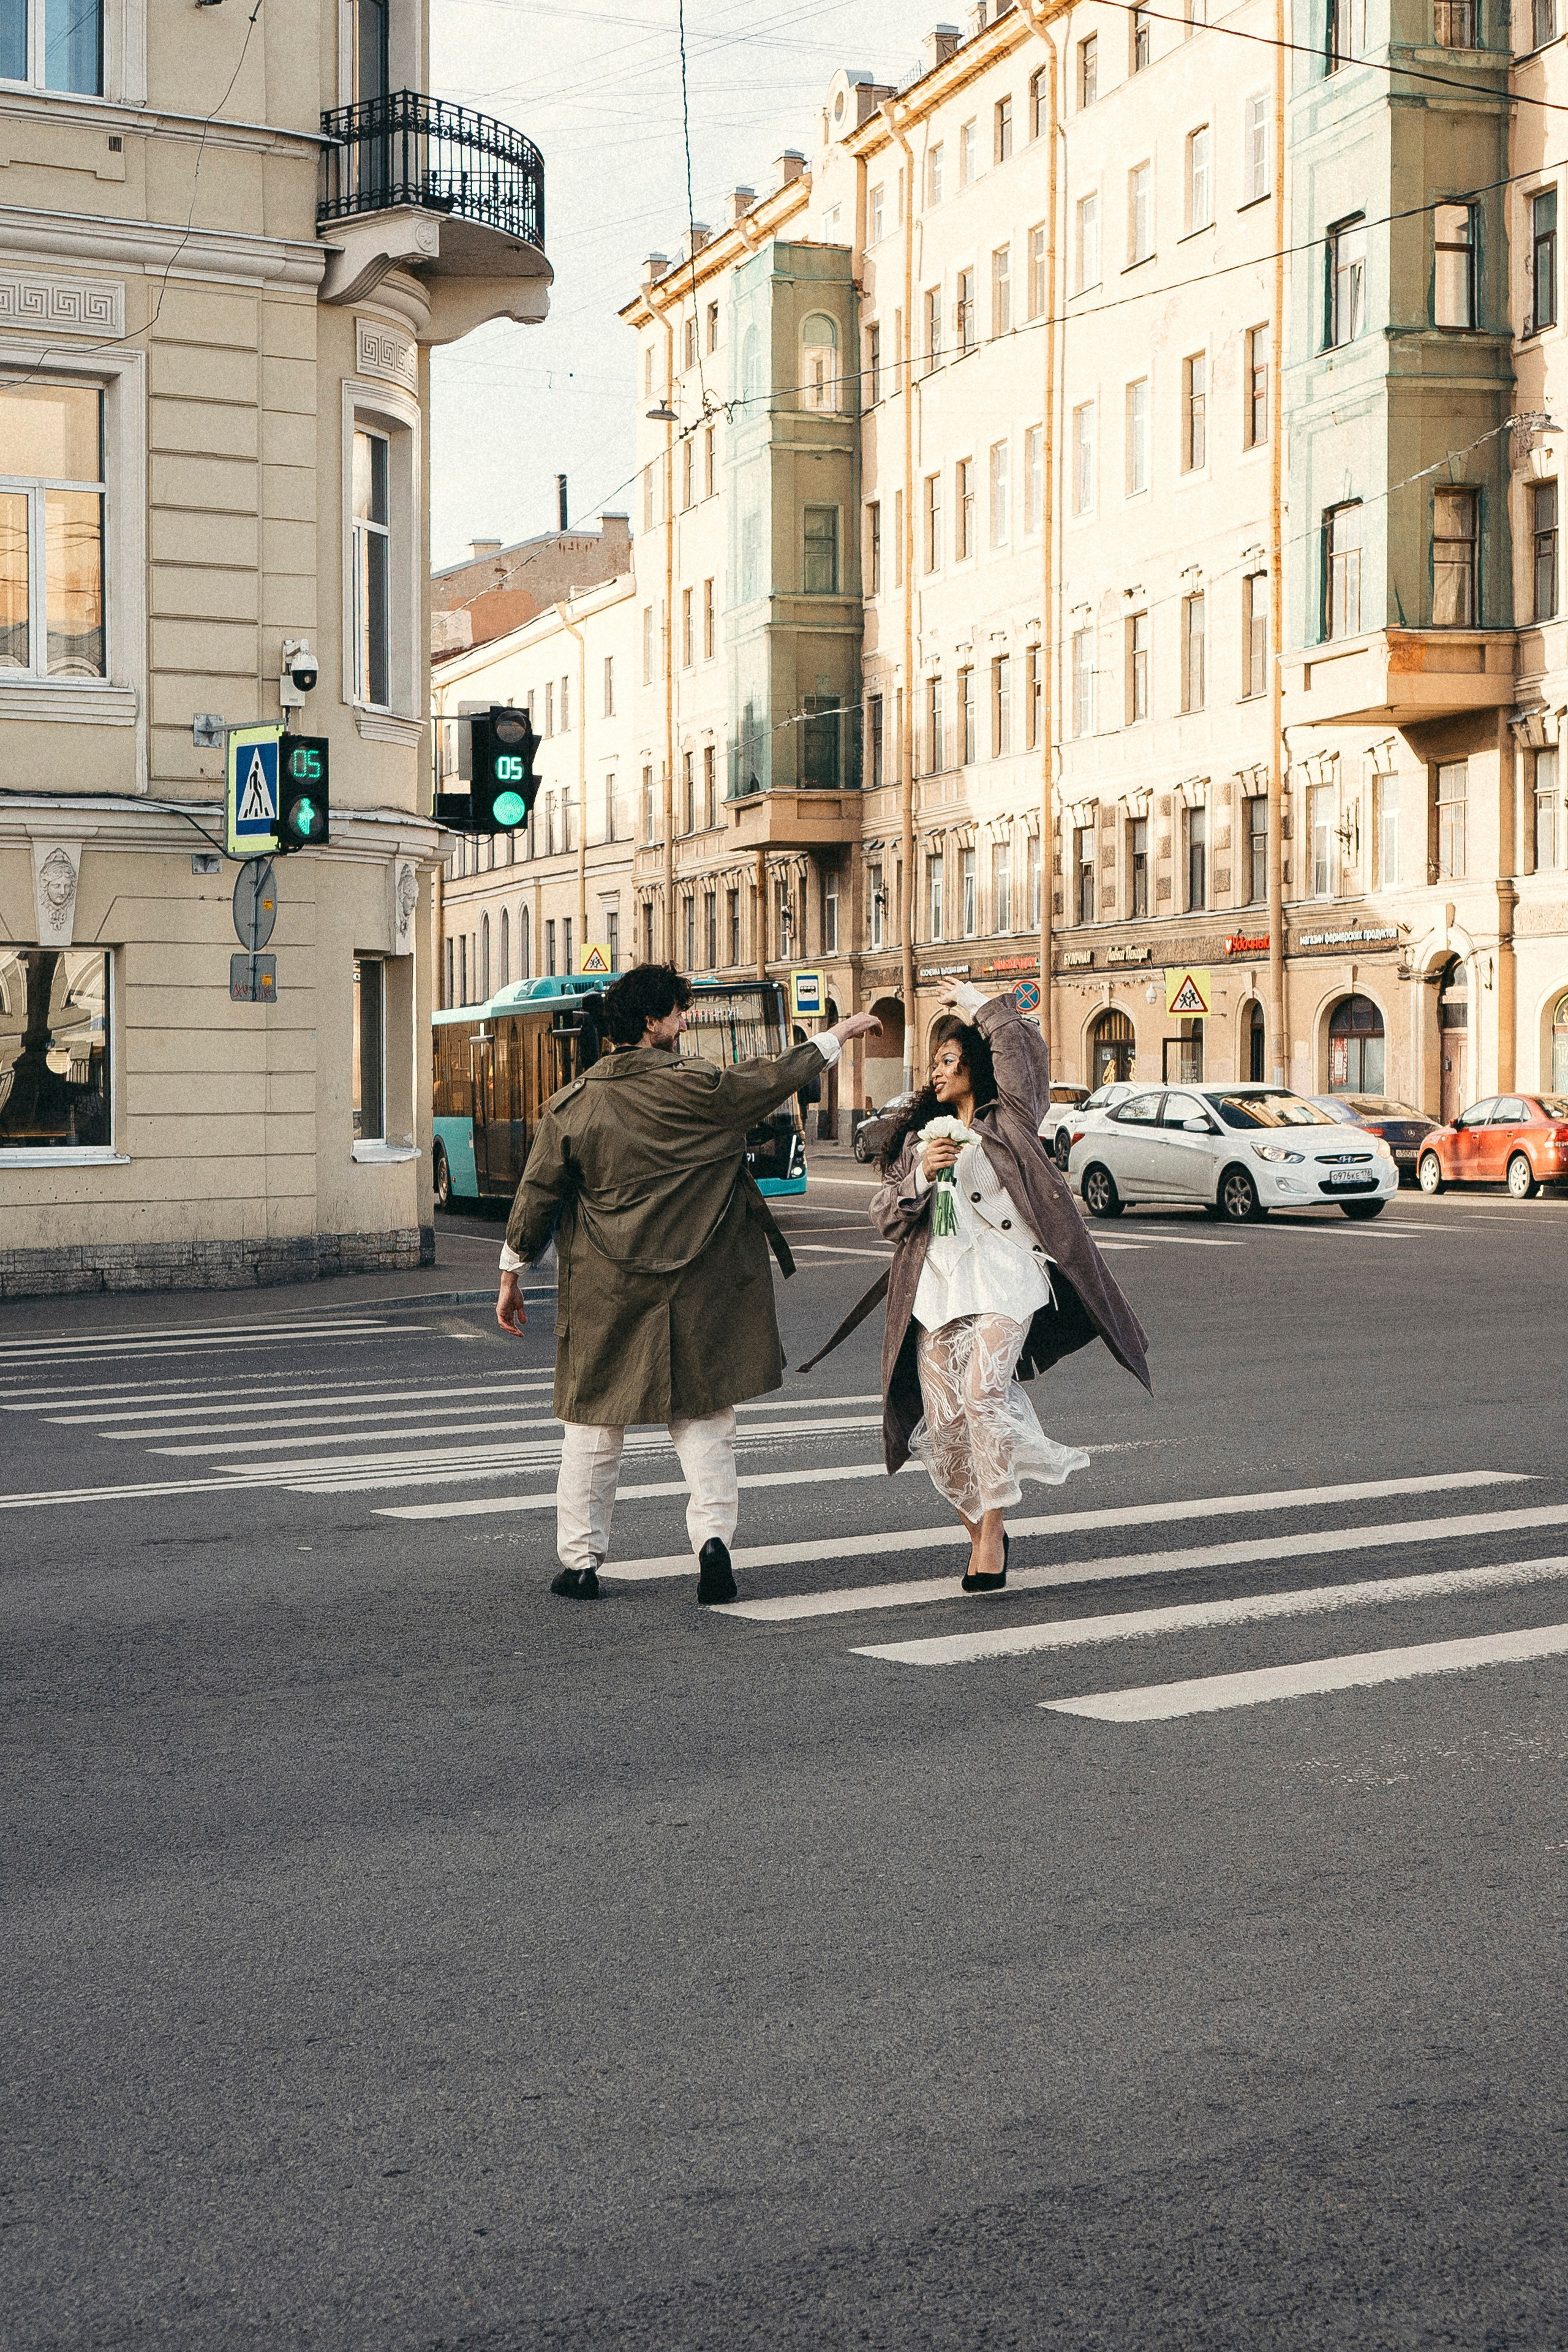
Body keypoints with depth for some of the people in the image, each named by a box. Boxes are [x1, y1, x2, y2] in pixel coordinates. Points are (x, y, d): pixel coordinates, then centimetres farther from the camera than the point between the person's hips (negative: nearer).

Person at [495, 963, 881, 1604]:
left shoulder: (573, 1105, -3)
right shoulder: (701, 1088, -8)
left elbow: (536, 1196, 0)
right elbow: (779, 1078, 5)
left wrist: (511, 1275, 10)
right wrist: (840, 1033, 19)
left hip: (605, 1295, 1)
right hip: (696, 1289, -1)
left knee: (594, 1424, 11)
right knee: (703, 1418, 11)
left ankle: (580, 1560, 14)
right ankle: (712, 1533, -5)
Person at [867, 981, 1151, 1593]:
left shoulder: (1009, 1121, 8)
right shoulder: (919, 1136, 21)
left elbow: (1020, 1046, -9)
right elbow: (884, 1217, 13)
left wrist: (980, 1006, 8)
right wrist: (920, 1175, -4)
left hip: (1002, 1279, -5)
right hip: (937, 1287, 5)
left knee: (983, 1391, -24)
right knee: (941, 1421, -2)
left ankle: (992, 1531, -17)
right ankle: (981, 1530, 17)